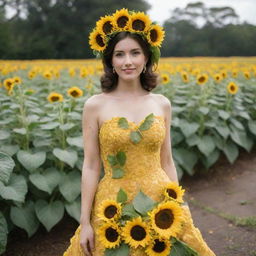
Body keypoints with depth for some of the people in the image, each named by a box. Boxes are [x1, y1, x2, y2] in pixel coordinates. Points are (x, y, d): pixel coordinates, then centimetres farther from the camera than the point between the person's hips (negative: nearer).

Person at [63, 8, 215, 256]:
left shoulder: (162, 104, 1)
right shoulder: (95, 105, -7)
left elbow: (167, 162, 6)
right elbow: (91, 166, -5)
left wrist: (180, 210, 8)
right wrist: (85, 222, -5)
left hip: (160, 205, 2)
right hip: (114, 208, -2)